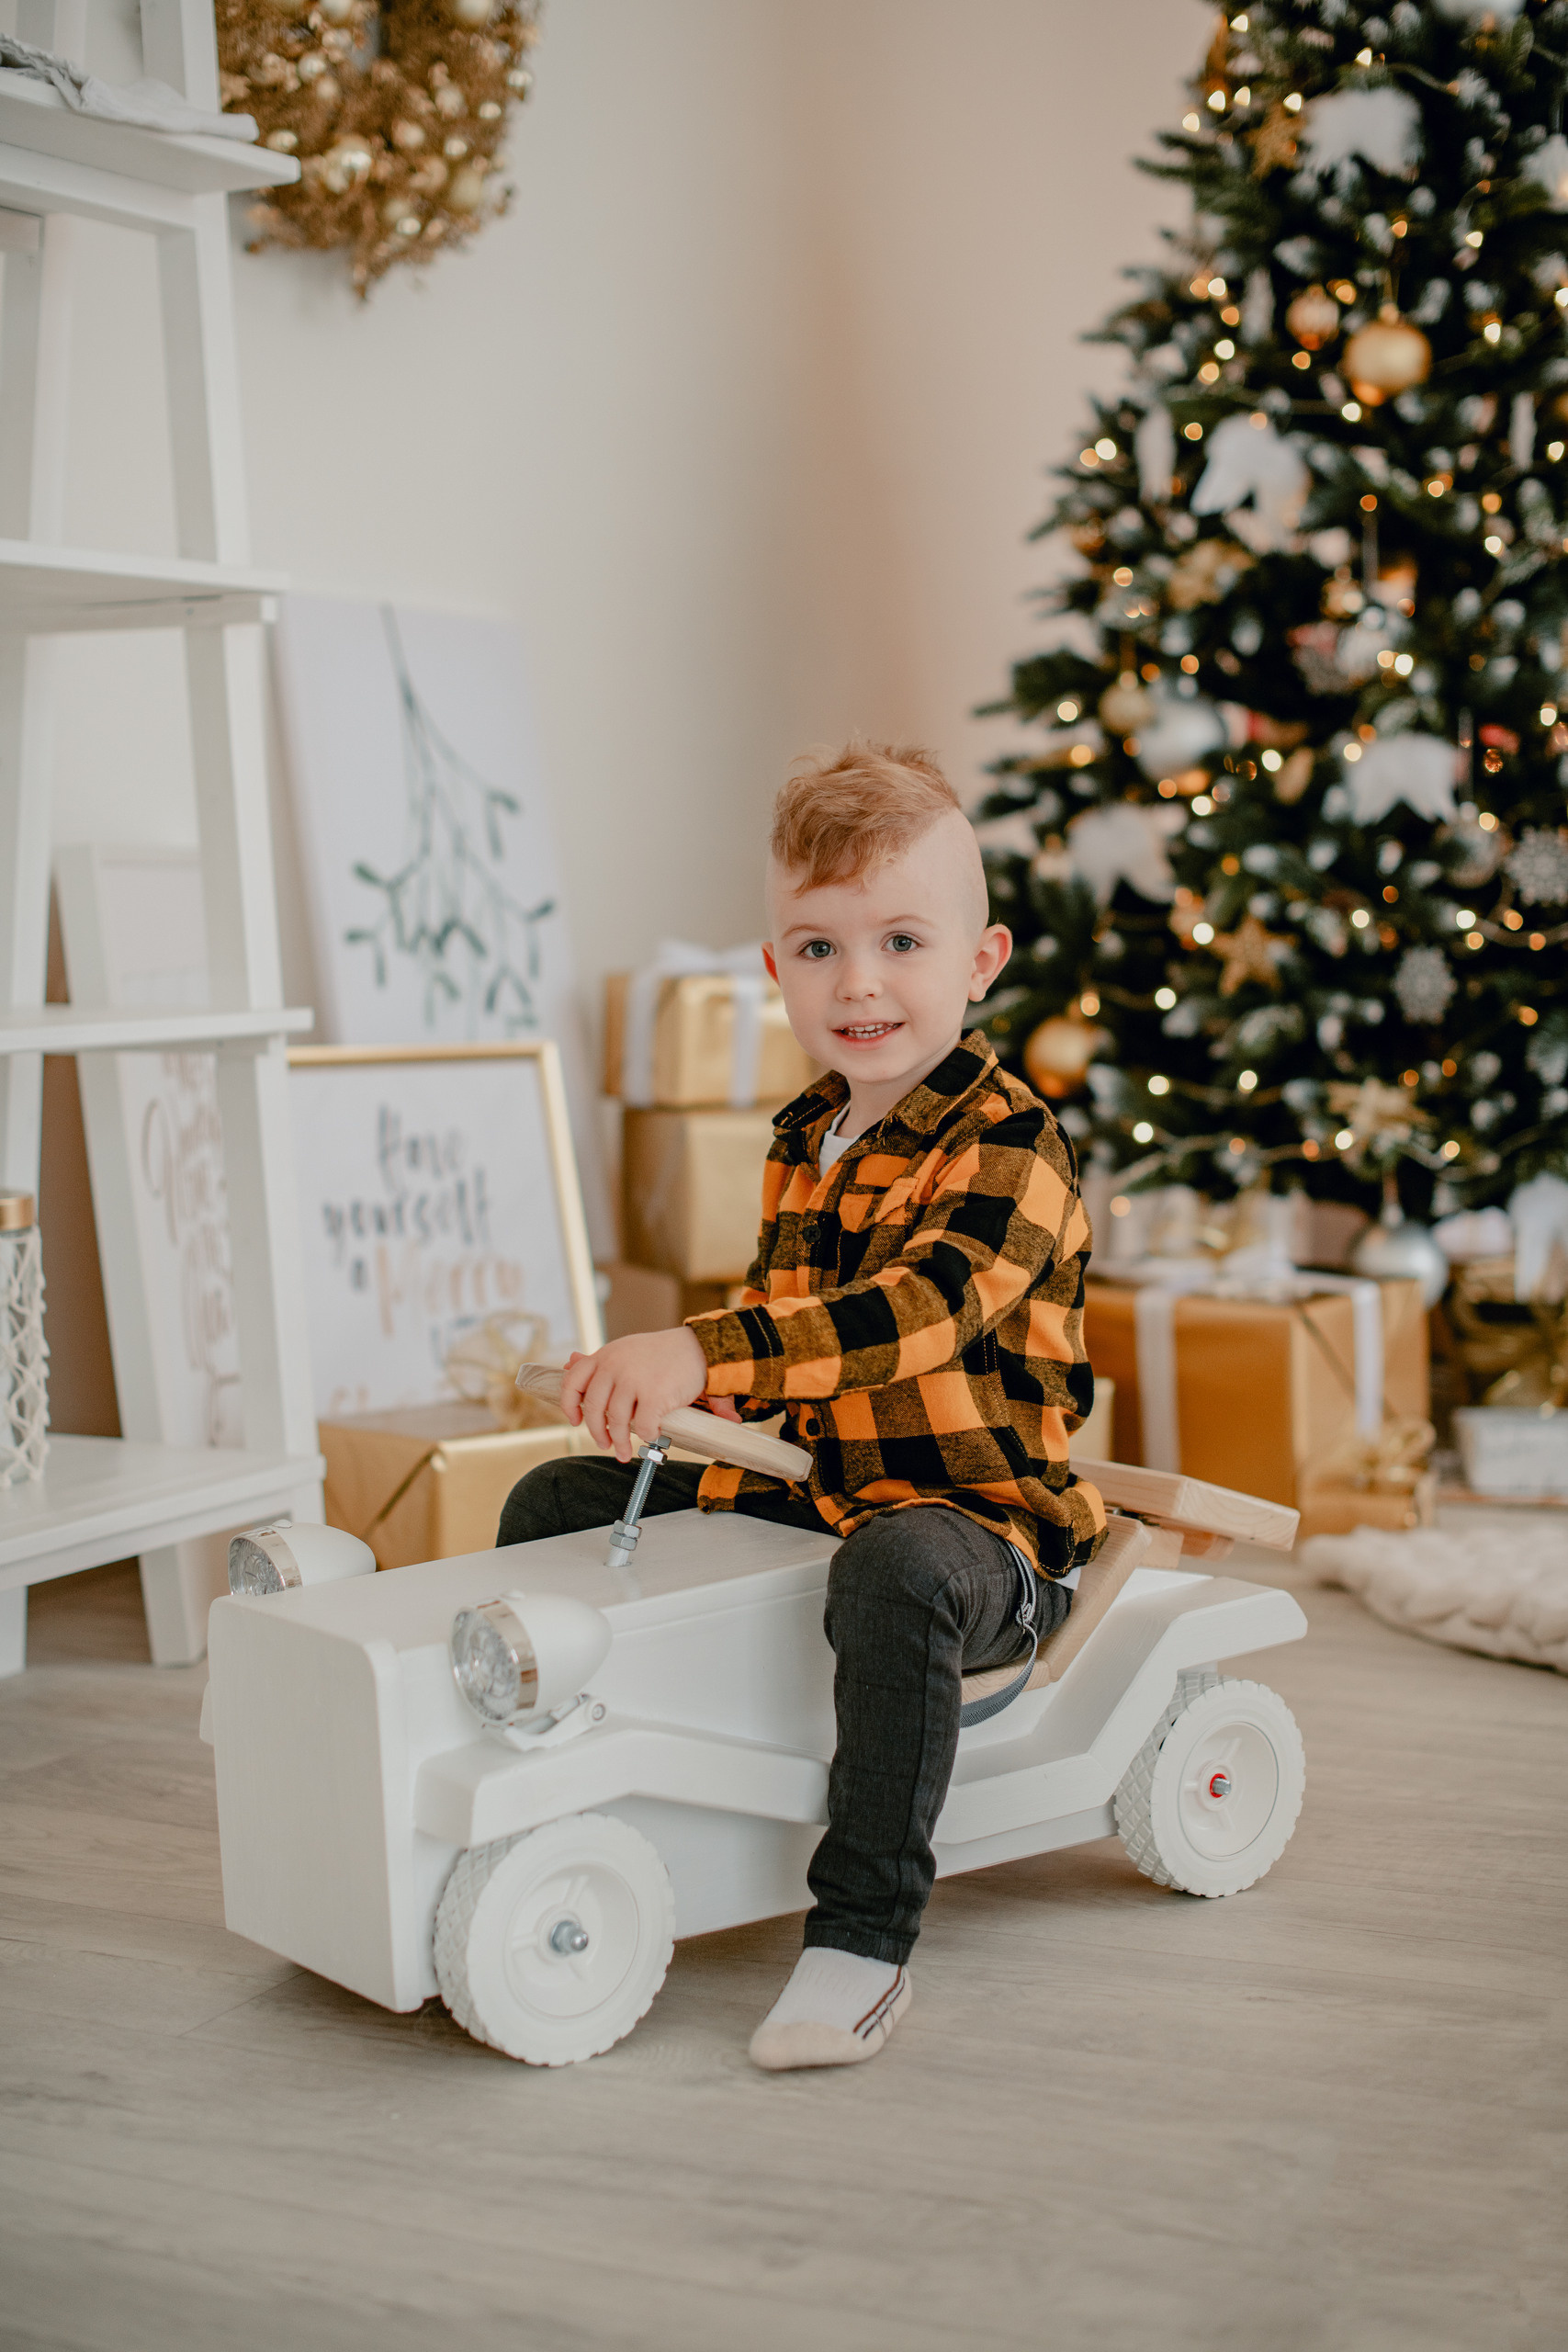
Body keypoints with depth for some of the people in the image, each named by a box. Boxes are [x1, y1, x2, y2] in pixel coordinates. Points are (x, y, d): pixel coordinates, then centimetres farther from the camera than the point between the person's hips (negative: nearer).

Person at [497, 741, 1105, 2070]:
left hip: (985, 1519, -8)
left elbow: (918, 1311, -33)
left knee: (897, 1570, -42)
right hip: (817, 1494, 8)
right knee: (557, 1503, 9)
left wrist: (702, 1353, -43)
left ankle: (862, 1942, -33)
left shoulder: (1007, 1141, -16)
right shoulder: (805, 1140, 10)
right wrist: (651, 1382, 1)